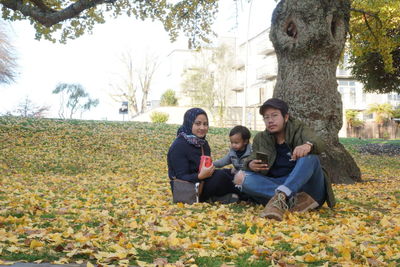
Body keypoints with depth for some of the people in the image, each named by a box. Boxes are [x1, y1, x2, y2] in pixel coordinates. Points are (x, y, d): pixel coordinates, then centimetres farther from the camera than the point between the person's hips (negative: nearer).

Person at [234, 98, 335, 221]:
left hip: (307, 185, -2)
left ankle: (280, 196, -44)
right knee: (241, 177, -19)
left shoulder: (299, 129, 3)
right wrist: (251, 165, -26)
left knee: (309, 155, -28)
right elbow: (252, 158, 0)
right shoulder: (260, 139, 13)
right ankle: (293, 199, -35)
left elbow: (319, 144, -17)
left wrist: (308, 145, -42)